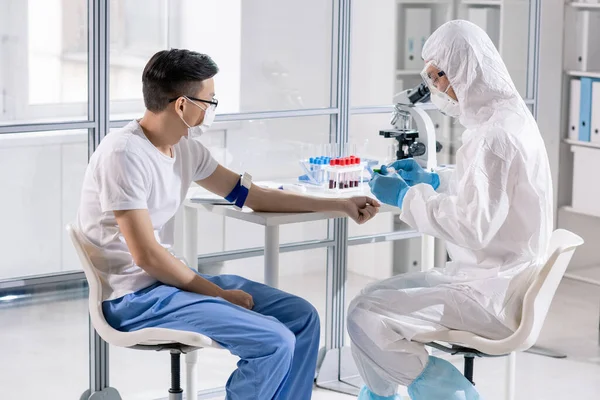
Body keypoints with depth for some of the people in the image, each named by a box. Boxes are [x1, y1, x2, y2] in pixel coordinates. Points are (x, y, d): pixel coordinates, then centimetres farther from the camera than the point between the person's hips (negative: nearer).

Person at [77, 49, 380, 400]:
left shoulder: (185, 147, 6)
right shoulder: (125, 154, -20)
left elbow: (250, 195, 15)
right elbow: (147, 256, -22)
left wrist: (338, 205, 15)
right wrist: (220, 294, -14)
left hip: (168, 278, 9)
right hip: (134, 297, -9)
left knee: (302, 318, 3)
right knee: (273, 342, -20)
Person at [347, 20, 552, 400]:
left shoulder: (497, 133, -22)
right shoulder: (507, 116, 8)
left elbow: (476, 226, -26)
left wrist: (407, 196, -15)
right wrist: (431, 179, 11)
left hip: (493, 296, -10)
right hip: (498, 277, 10)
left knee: (365, 317, -14)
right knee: (374, 297, 15)